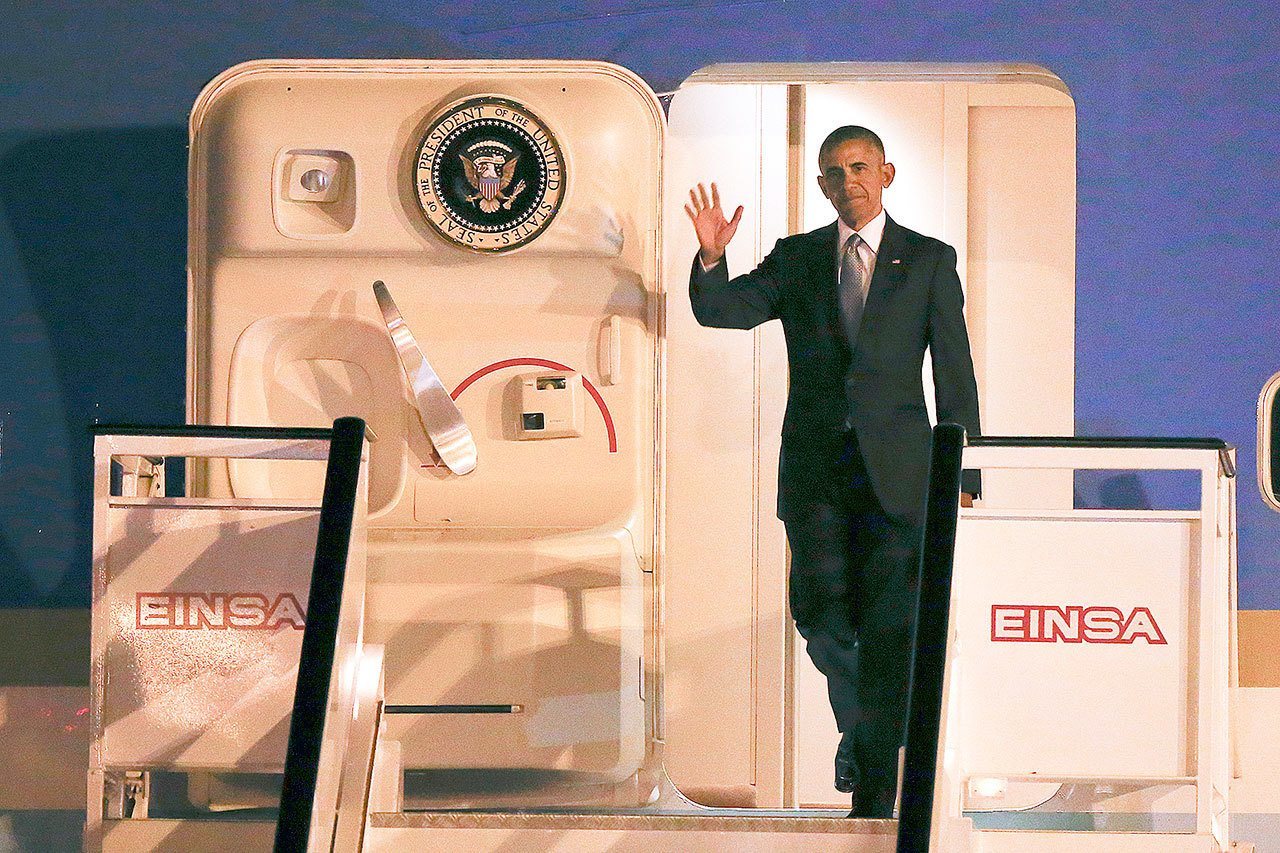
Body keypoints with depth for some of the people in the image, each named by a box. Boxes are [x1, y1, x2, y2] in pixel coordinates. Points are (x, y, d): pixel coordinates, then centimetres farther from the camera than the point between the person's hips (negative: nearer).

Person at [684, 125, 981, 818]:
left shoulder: (928, 261, 4)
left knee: (886, 628, -5)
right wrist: (710, 258, -21)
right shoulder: (795, 260, 10)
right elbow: (719, 311, 0)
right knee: (819, 613, -1)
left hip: (895, 467, -2)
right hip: (815, 468, 2)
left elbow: (955, 374, 3)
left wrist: (963, 476, -1)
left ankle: (874, 795, 1)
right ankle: (857, 718, 30)